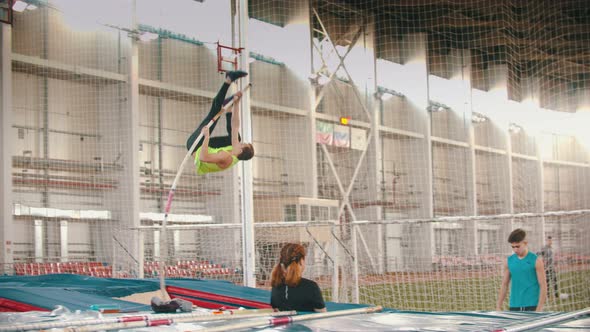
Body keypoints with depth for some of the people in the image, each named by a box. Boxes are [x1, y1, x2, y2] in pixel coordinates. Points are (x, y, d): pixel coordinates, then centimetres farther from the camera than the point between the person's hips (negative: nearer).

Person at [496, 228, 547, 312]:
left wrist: (539, 308, -13)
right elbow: (504, 285, 12)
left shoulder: (536, 261, -5)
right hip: (514, 307, 4)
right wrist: (498, 306, 8)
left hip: (532, 306, -4)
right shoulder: (509, 261, 7)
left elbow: (543, 286, -6)